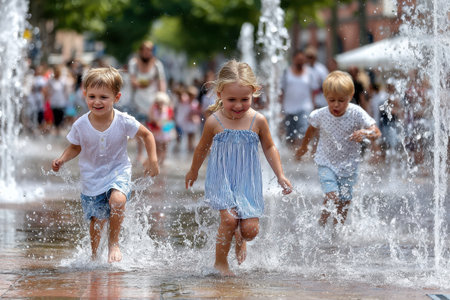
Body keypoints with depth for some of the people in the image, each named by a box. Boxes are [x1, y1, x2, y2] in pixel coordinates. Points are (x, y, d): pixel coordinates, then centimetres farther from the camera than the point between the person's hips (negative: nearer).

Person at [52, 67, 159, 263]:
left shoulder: (124, 122, -18)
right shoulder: (81, 125, -15)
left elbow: (147, 135, -2)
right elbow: (75, 147, 3)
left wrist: (152, 160, -6)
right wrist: (62, 159, -15)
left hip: (118, 172, -1)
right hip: (92, 177, 2)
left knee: (117, 200, -31)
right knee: (97, 220, 8)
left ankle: (114, 243, -7)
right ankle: (93, 256, 36)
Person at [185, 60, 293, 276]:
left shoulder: (258, 121, -6)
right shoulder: (214, 122, -9)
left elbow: (269, 148, 11)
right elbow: (202, 149, 10)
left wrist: (280, 176, 8)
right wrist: (193, 172, 24)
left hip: (248, 183, 2)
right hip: (221, 181, -2)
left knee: (250, 229, -6)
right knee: (229, 218, -22)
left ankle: (240, 240, 33)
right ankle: (220, 262, 0)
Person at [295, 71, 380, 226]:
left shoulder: (356, 113, -17)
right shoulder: (320, 115, -12)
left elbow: (376, 132, -18)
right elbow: (312, 130, 11)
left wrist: (365, 133, -41)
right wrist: (303, 147, 28)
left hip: (349, 165, 1)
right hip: (327, 164, -1)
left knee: (344, 203, 6)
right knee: (332, 196, -19)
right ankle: (321, 226, 3)